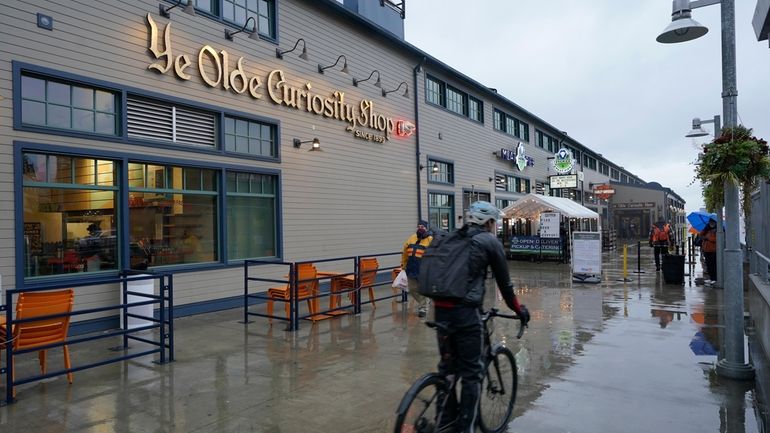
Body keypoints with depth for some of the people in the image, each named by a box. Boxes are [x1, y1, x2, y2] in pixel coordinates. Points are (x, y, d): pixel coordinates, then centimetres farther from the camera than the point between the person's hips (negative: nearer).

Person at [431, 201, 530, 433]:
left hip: (440, 308, 6)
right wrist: (519, 309, 24)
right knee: (472, 372, 7)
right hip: (465, 310, -6)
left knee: (447, 365, 20)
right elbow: (504, 281, 9)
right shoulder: (490, 242, 4)